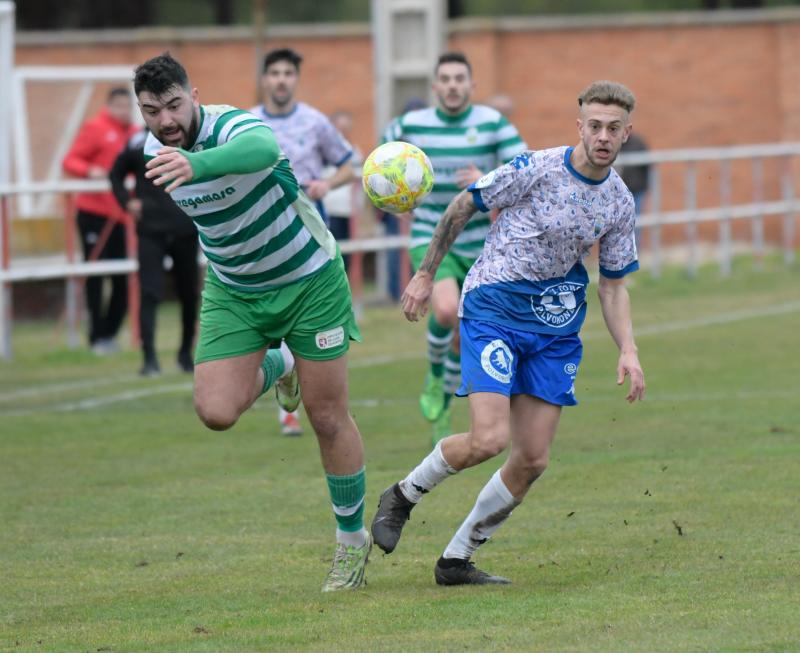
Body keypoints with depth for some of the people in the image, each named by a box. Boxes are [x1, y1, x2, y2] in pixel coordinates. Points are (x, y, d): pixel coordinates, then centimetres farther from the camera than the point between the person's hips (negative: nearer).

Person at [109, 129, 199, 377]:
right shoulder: (139, 143, 0)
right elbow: (116, 175, 14)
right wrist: (127, 201, -1)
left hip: (185, 231, 1)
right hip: (151, 231, -1)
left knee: (189, 295, 10)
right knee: (149, 294, -11)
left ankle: (186, 354, 26)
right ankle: (149, 358, -12)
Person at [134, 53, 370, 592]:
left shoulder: (232, 127, -29)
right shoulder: (156, 151, -7)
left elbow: (262, 148, -55)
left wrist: (196, 165, -74)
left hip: (310, 279, -5)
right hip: (234, 292, 5)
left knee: (328, 419, 0)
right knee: (216, 412, -11)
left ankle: (353, 539, 20)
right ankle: (276, 365, 23)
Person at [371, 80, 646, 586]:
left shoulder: (620, 202, 3)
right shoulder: (536, 169, -13)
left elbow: (614, 284, 12)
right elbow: (463, 206, -2)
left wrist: (628, 349, -2)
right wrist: (426, 274, 0)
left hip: (554, 326, 6)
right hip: (493, 310, -6)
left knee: (533, 459, -1)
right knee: (489, 439, -20)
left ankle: (457, 559, 14)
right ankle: (403, 496, 8)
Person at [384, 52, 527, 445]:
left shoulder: (492, 123, -8)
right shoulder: (412, 125, -5)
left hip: (478, 244, 1)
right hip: (431, 239, -1)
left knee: (464, 337, 8)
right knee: (446, 311, -28)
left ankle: (442, 411, 31)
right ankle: (434, 376, 2)